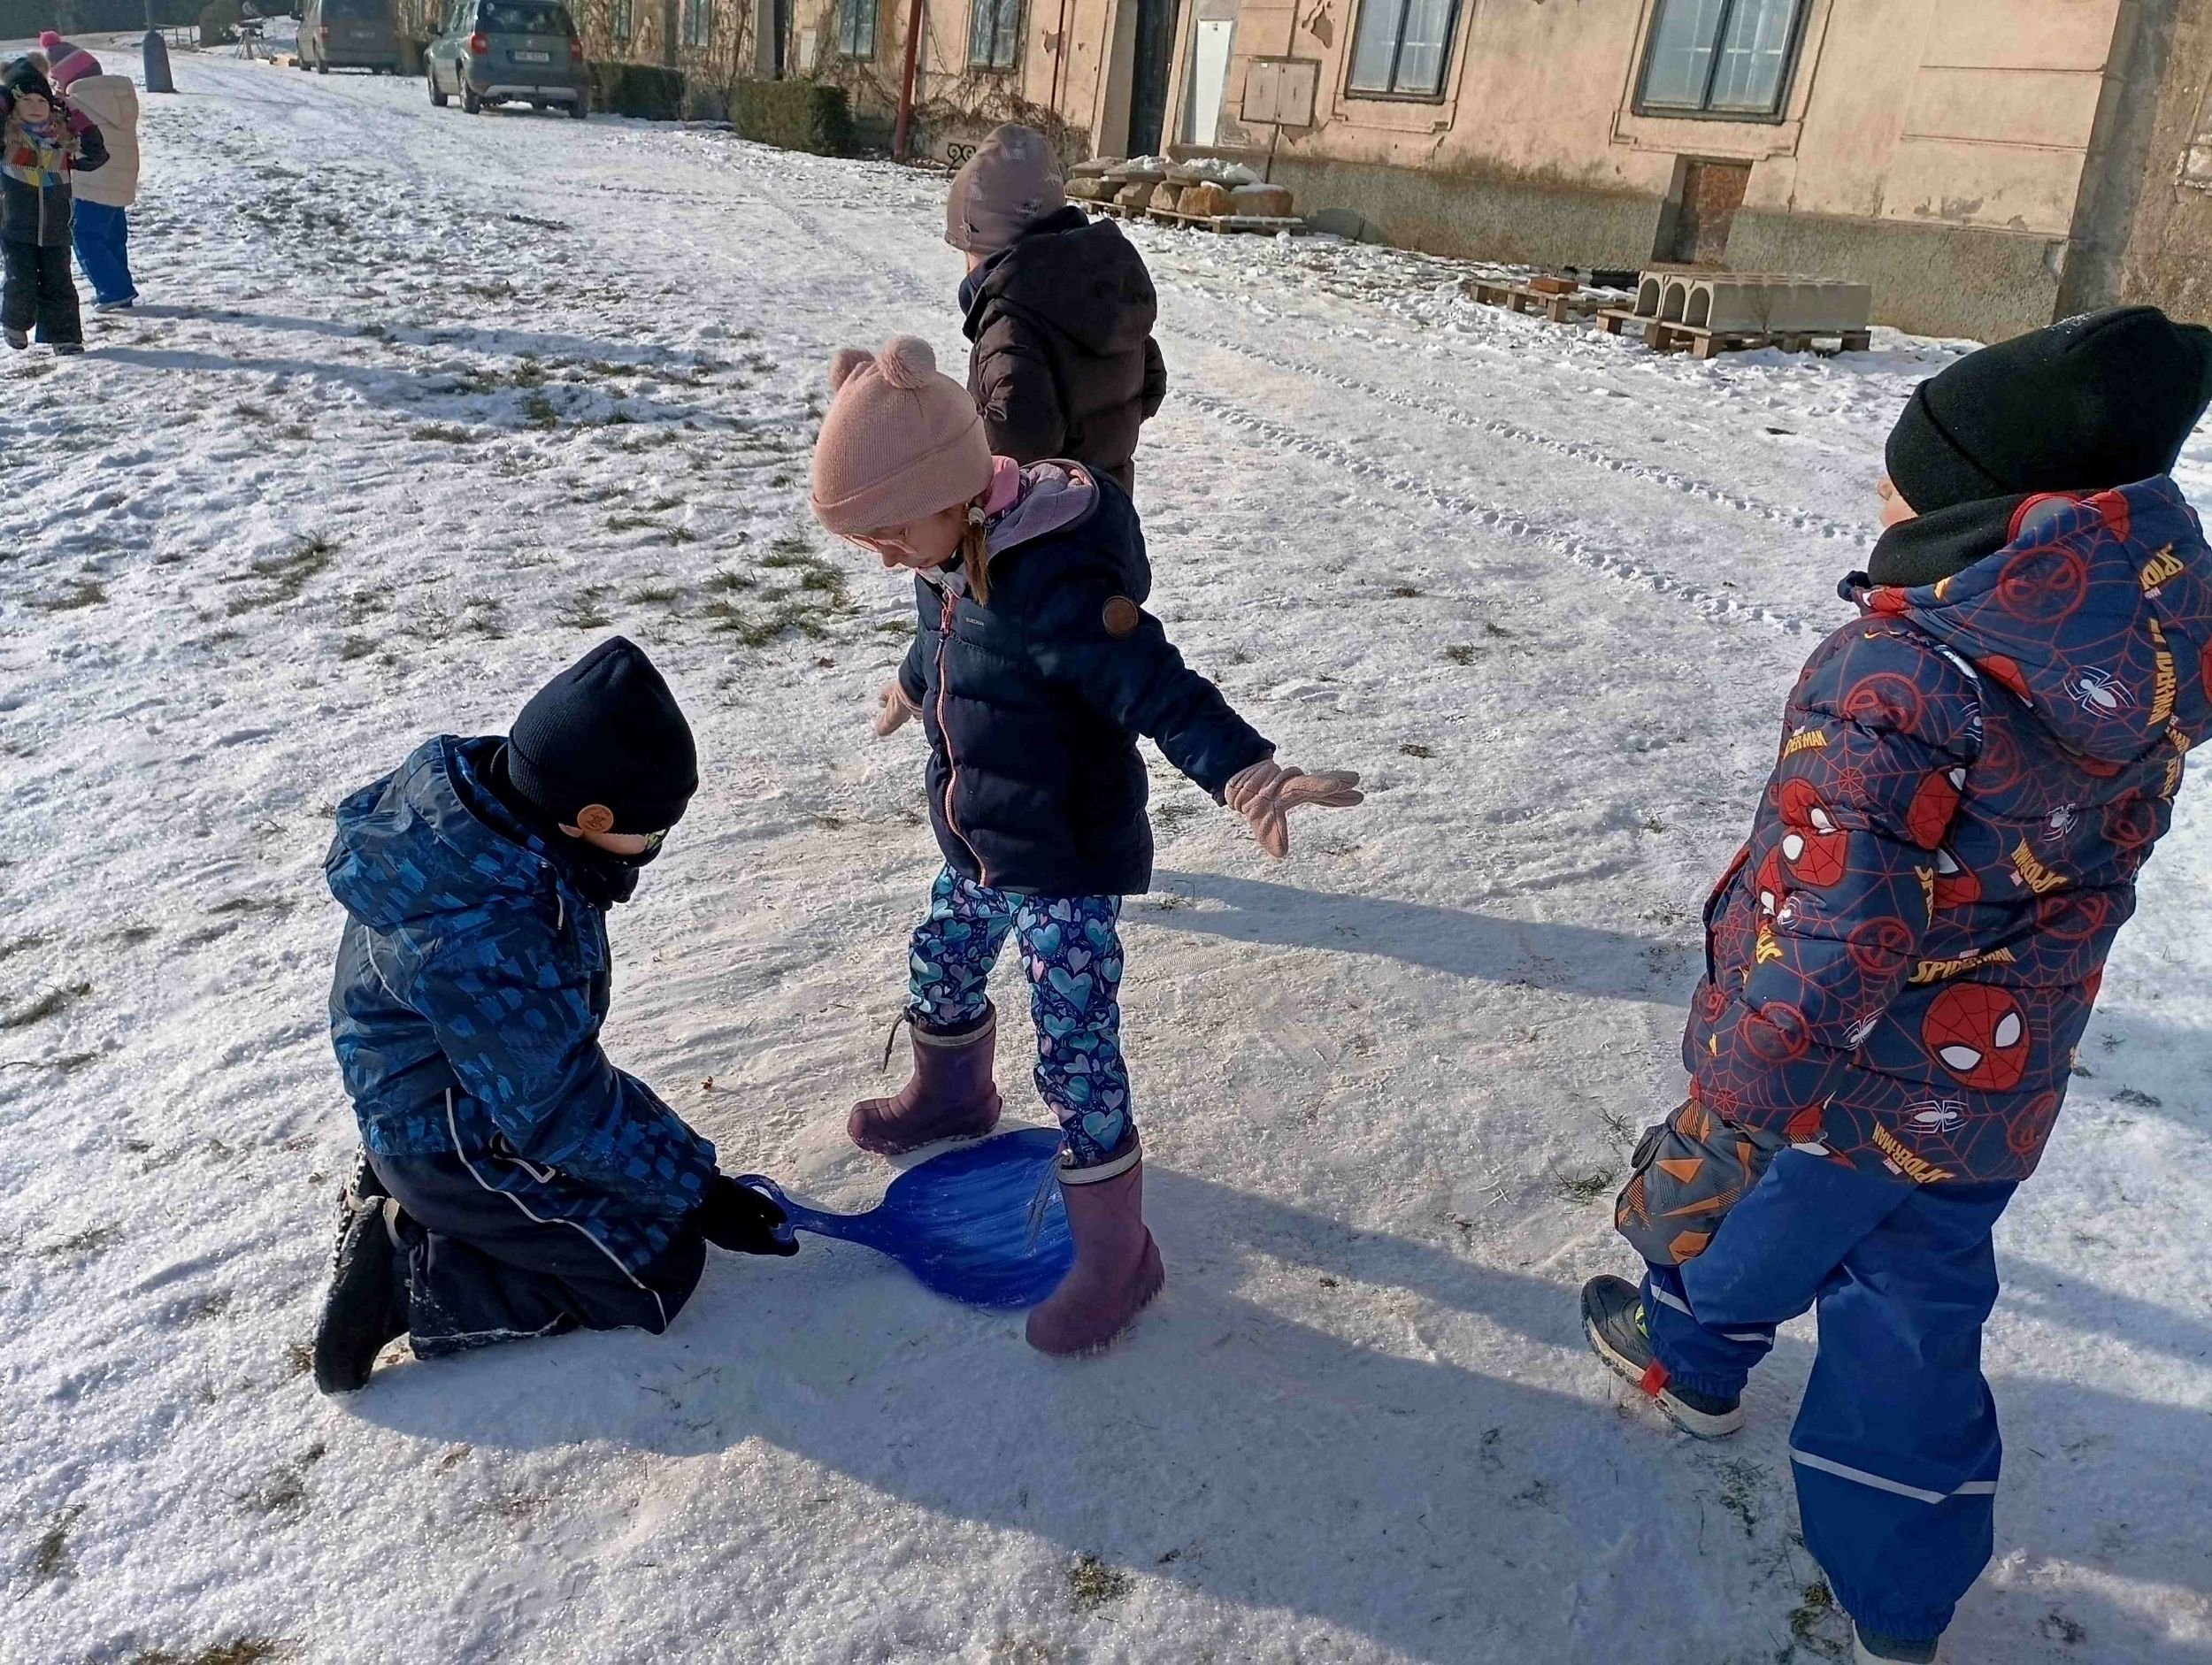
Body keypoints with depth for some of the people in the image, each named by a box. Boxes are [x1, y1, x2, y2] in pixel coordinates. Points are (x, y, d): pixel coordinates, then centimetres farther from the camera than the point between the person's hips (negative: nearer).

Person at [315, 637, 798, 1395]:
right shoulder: (486, 946, -39)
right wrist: (697, 1192, -18)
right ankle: (406, 1271, 0)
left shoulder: (478, 776, -15)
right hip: (454, 1146, -9)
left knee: (652, 1132, 22)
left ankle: (403, 1195, 17)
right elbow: (560, 1113, -27)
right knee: (659, 1265, -2)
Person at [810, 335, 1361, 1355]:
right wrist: (914, 688, 42)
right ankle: (952, 1097, 60)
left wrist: (1248, 774, -57)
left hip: (1068, 868, -9)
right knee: (940, 968, 29)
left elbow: (1160, 688, -40)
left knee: (1077, 1060, -3)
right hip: (979, 849, 9)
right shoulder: (956, 559, -4)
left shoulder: (1056, 582, -32)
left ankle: (1116, 1254, 15)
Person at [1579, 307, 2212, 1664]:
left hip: (1846, 1086, -5)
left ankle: (1693, 1354, 55)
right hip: (1992, 1095, 6)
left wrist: (1722, 1132, -25)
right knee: (1925, 1313, 21)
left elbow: (1821, 954, -34)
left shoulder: (1899, 684, -33)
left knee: (1724, 1205, 26)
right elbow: (2101, 863, 7)